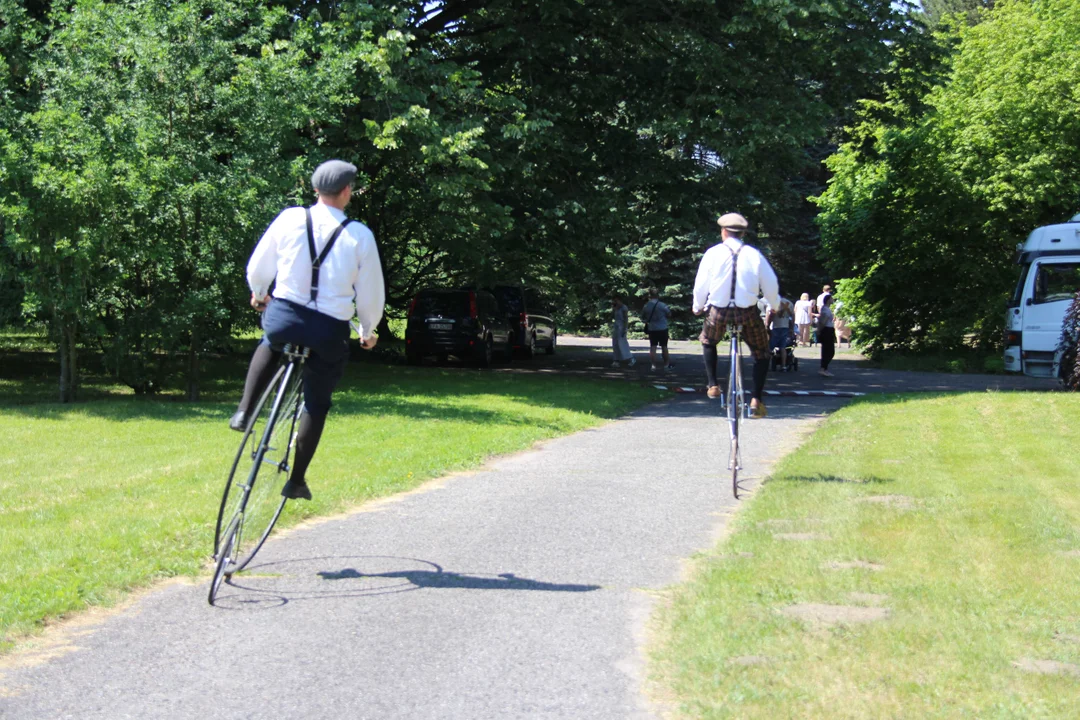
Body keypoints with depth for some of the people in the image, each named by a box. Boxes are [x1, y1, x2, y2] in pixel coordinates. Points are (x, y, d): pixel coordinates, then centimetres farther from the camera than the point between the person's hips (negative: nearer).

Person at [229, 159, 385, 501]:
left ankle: (244, 411, 20)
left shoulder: (290, 218, -1)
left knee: (270, 345, 37)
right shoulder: (360, 236, -3)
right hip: (331, 331, -1)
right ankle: (296, 480, 18)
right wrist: (368, 330, 23)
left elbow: (257, 268, 10)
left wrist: (259, 294, 33)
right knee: (317, 403, 18)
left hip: (284, 317, 1)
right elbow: (371, 292, 4)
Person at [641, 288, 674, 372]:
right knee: (664, 347, 8)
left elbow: (643, 318, 6)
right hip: (662, 329, -2)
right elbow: (669, 314, 1)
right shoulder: (662, 305, -12)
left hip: (651, 329, 2)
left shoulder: (646, 306, -3)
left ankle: (653, 365, -1)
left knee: (653, 347, 4)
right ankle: (666, 364, 16)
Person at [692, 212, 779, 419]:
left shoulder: (713, 253, -2)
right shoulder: (754, 255, 0)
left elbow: (701, 285, 1)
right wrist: (775, 305, 25)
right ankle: (756, 399, 5)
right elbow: (771, 285, 5)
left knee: (708, 342, 31)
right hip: (747, 313, 0)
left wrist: (698, 307, 19)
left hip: (718, 312, 0)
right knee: (761, 352, 18)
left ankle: (712, 385, 20)